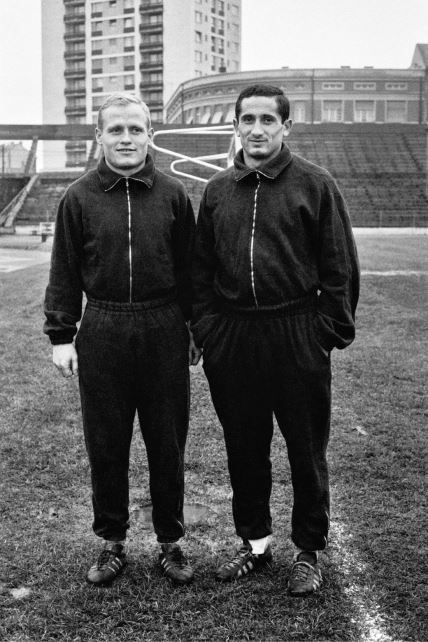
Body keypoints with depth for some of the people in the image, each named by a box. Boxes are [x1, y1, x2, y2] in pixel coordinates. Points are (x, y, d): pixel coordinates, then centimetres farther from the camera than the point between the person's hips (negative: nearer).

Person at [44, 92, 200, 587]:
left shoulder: (172, 195, 2)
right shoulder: (79, 198, 1)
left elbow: (188, 267, 7)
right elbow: (64, 272, 4)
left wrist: (194, 328, 7)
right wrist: (61, 335, 0)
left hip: (164, 333, 0)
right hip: (102, 335, 0)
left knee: (168, 444, 9)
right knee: (105, 445, 9)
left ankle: (170, 541, 26)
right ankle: (112, 541, 27)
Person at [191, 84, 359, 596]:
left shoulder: (315, 184, -1)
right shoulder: (217, 190, 10)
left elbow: (339, 266, -2)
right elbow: (201, 267, 13)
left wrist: (332, 329, -6)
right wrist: (207, 328, 5)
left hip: (298, 337, -3)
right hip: (232, 339, 4)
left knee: (306, 449, 7)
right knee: (243, 448, 13)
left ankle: (309, 550, 25)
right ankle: (254, 542, 31)